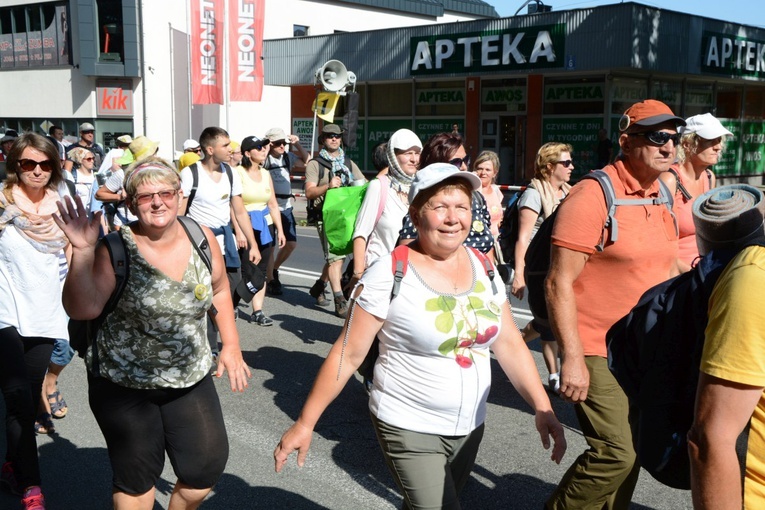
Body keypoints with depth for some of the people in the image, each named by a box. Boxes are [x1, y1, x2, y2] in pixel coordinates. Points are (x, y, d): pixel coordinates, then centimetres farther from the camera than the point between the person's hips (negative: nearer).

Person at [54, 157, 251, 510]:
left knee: (207, 468, 8)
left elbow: (219, 290, 10)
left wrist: (231, 344, 8)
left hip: (191, 377, 3)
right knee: (136, 478, 11)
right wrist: (83, 251, -36)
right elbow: (83, 309, -28)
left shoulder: (202, 239, -6)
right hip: (123, 384, -3)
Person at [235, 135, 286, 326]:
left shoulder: (266, 174, 12)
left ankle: (257, 312, 9)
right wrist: (239, 230, -19)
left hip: (266, 226, 6)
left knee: (261, 270, 5)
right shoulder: (238, 173, -8)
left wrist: (280, 230, 11)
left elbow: (273, 204, 15)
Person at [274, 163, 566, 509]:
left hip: (470, 426, 6)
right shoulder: (389, 274, -17)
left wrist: (543, 408, -2)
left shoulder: (484, 268, -1)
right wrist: (305, 423, -11)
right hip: (409, 429, -5)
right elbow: (347, 354, -13)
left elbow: (509, 344, 5)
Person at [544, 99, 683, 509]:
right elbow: (559, 283, -18)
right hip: (597, 354, -8)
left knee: (630, 450, 14)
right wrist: (572, 359, -20)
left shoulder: (665, 197, 9)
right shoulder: (593, 195, -15)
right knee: (616, 453, -12)